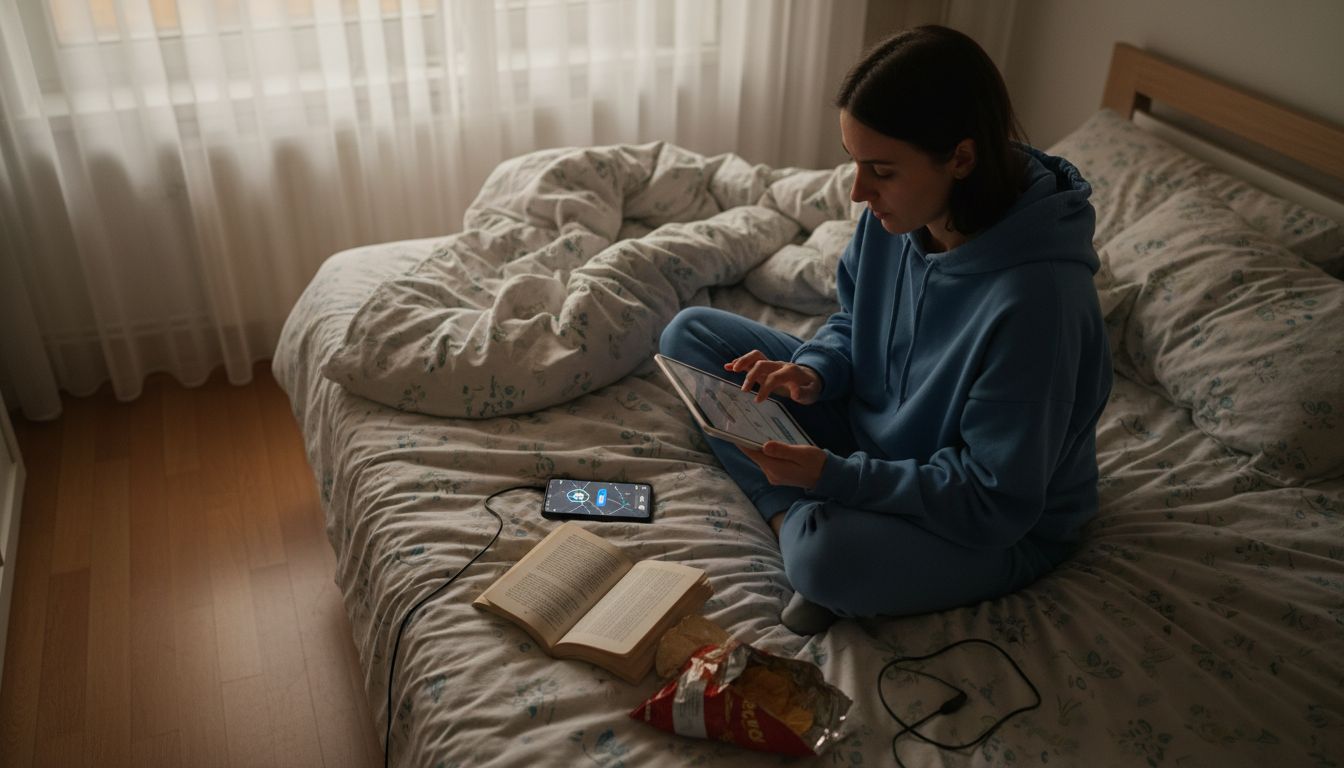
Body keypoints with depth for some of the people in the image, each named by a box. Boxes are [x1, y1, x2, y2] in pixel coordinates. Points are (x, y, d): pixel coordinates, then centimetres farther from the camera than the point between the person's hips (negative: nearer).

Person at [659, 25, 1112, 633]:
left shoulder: (1034, 298, -34)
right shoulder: (896, 215, -13)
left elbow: (995, 503, -27)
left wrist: (834, 474, -31)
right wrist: (814, 372, -14)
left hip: (1000, 531, -7)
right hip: (871, 433, 8)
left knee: (828, 558, -41)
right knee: (691, 334, -2)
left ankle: (807, 529, -7)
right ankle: (794, 515, -11)